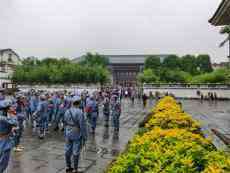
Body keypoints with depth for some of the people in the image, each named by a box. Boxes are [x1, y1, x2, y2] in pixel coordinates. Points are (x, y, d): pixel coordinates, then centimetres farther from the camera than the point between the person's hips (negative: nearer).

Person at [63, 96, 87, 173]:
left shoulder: (67, 111, -1)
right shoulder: (80, 112, -21)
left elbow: (65, 124, 8)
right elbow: (82, 126, -19)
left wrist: (65, 134, 19)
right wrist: (84, 137, -9)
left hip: (68, 134, 6)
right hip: (77, 135, -6)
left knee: (68, 151, 17)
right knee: (76, 152, 7)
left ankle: (68, 167, 32)